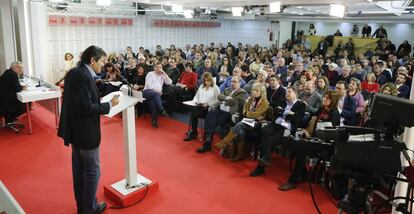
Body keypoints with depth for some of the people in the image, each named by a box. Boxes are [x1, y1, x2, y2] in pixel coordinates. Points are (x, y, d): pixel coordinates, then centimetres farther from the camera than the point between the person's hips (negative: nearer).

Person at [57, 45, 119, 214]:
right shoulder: (84, 76, -23)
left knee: (79, 169, 19)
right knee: (92, 171, 6)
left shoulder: (74, 73, 7)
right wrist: (110, 104, -17)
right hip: (86, 132, -10)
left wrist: (103, 103, 8)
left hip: (75, 130, 10)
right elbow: (86, 108, -26)